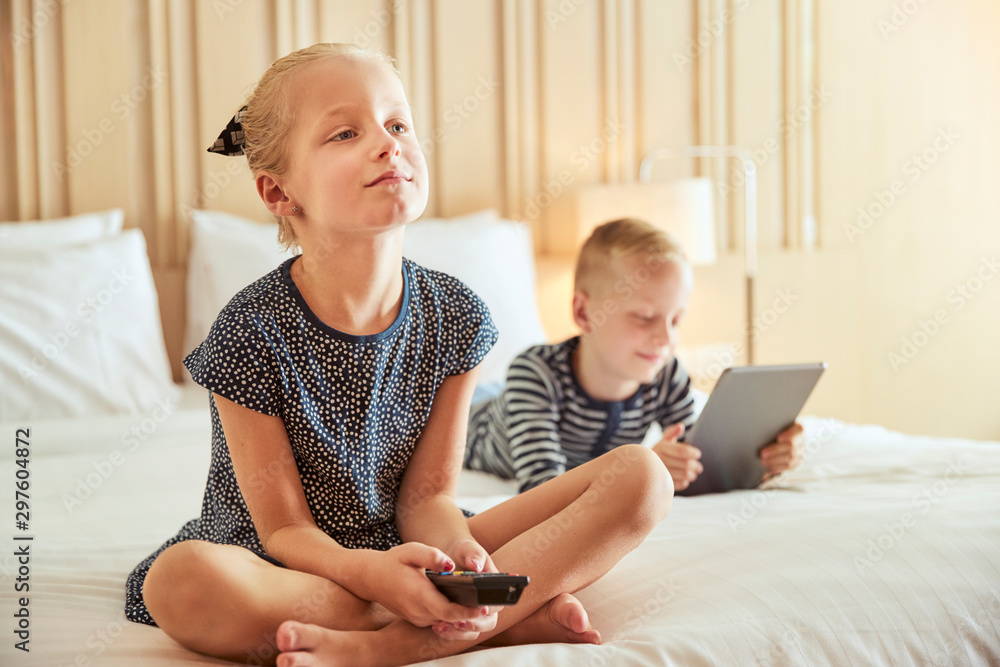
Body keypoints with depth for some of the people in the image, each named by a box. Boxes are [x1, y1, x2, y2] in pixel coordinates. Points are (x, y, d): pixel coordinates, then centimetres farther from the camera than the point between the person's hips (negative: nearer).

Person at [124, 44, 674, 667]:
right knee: (181, 581, -40)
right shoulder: (251, 333, -17)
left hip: (406, 553, 4)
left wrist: (461, 556, -27)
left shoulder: (454, 315, -6)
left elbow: (425, 494, -3)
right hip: (284, 570, -3)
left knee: (641, 476, -10)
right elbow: (284, 528, -13)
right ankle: (518, 616, -27)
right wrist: (371, 571, -35)